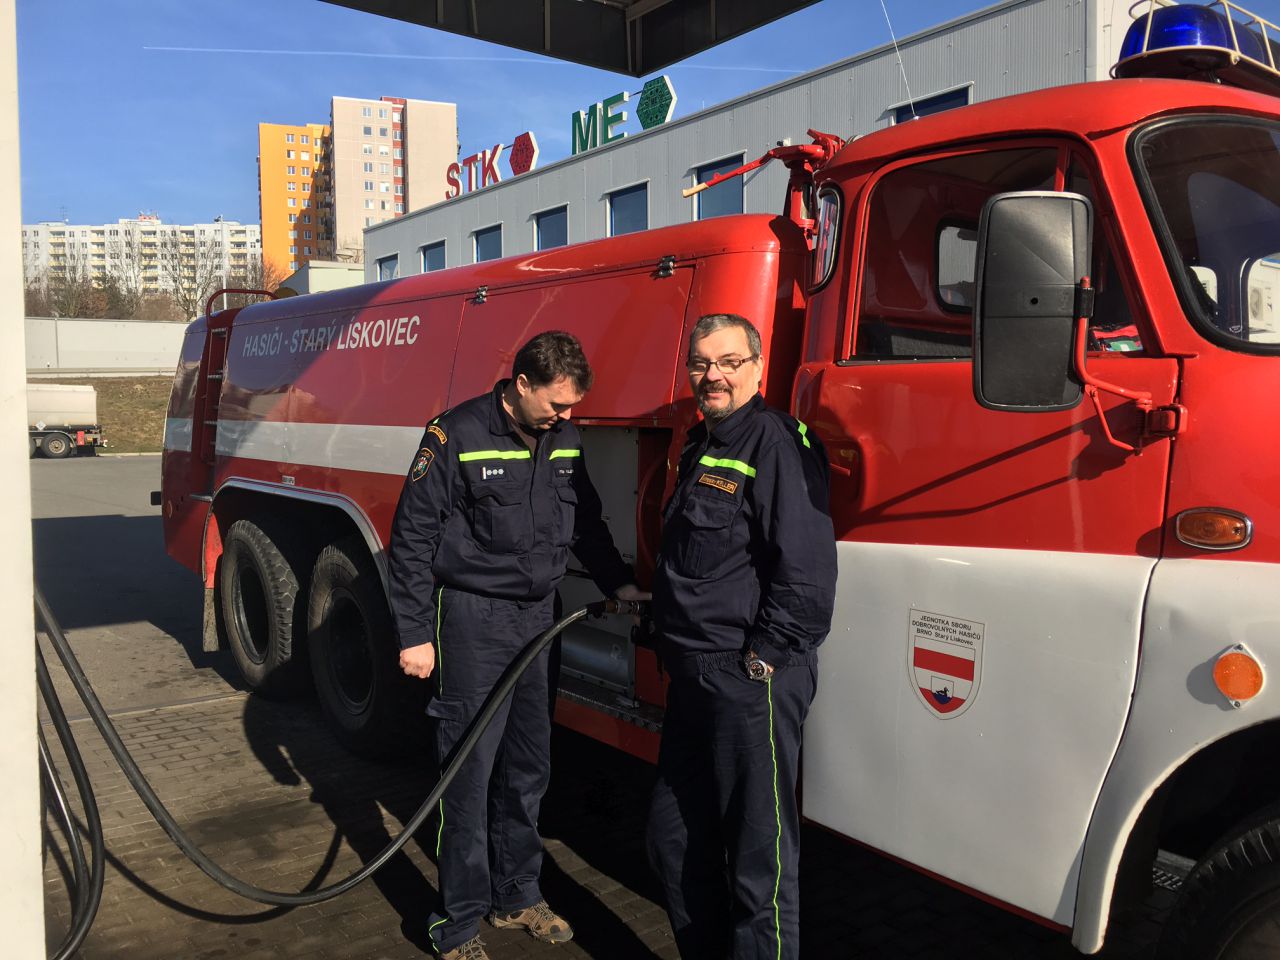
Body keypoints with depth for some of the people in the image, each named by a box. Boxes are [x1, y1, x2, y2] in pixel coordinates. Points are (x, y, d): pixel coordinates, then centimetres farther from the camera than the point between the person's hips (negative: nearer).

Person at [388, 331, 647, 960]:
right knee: (470, 771, 0)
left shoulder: (562, 439, 6)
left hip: (537, 614, 6)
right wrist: (415, 635, -13)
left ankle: (516, 896, 32)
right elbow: (413, 537, -12)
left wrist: (619, 584, 8)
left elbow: (585, 523, 18)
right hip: (474, 618, -6)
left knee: (528, 766, 15)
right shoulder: (458, 435, -13)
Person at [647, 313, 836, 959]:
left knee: (759, 856, 3)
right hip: (694, 677, 10)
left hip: (751, 682, -10)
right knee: (674, 841, 20)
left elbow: (806, 571, -22)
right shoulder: (701, 445, 16)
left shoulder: (777, 442, -14)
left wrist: (762, 660, -18)